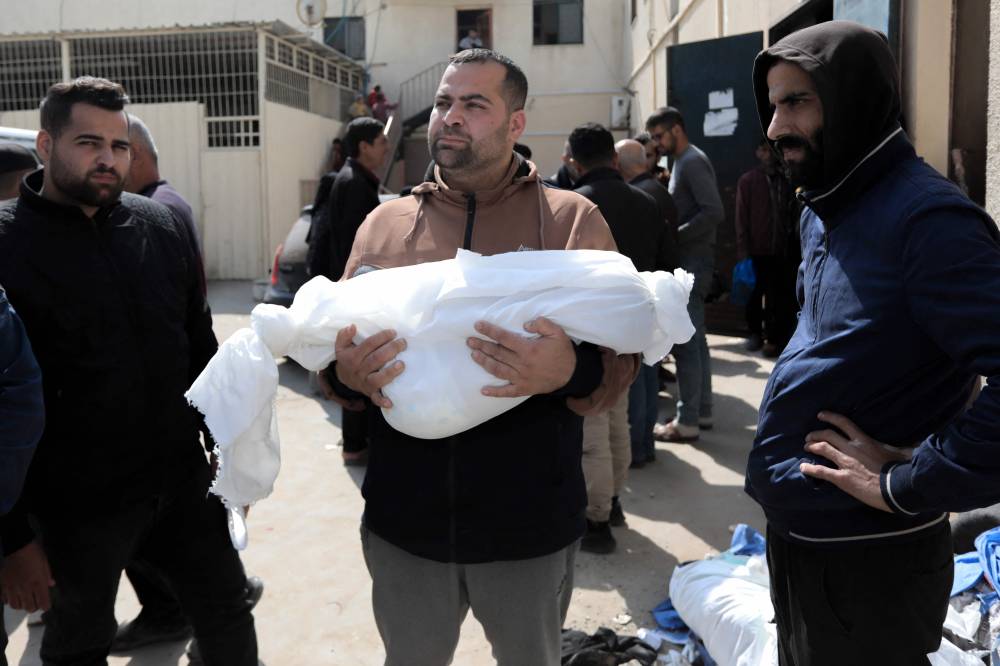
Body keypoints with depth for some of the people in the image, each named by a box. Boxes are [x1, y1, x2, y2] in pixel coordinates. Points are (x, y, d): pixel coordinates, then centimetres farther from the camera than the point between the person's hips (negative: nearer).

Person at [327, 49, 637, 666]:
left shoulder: (573, 219, -3)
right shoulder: (383, 224, 4)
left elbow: (620, 361, -6)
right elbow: (338, 352, 8)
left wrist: (569, 371, -28)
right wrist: (348, 371, -16)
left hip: (530, 525, -1)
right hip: (405, 521, 2)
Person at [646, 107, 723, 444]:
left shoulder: (692, 161, -12)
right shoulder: (682, 161, 18)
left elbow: (714, 211, -22)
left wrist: (673, 236, -19)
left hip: (691, 261, -10)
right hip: (689, 260, 10)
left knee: (685, 342, -7)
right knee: (695, 340, 13)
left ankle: (687, 421, -2)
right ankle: (701, 411, 22)